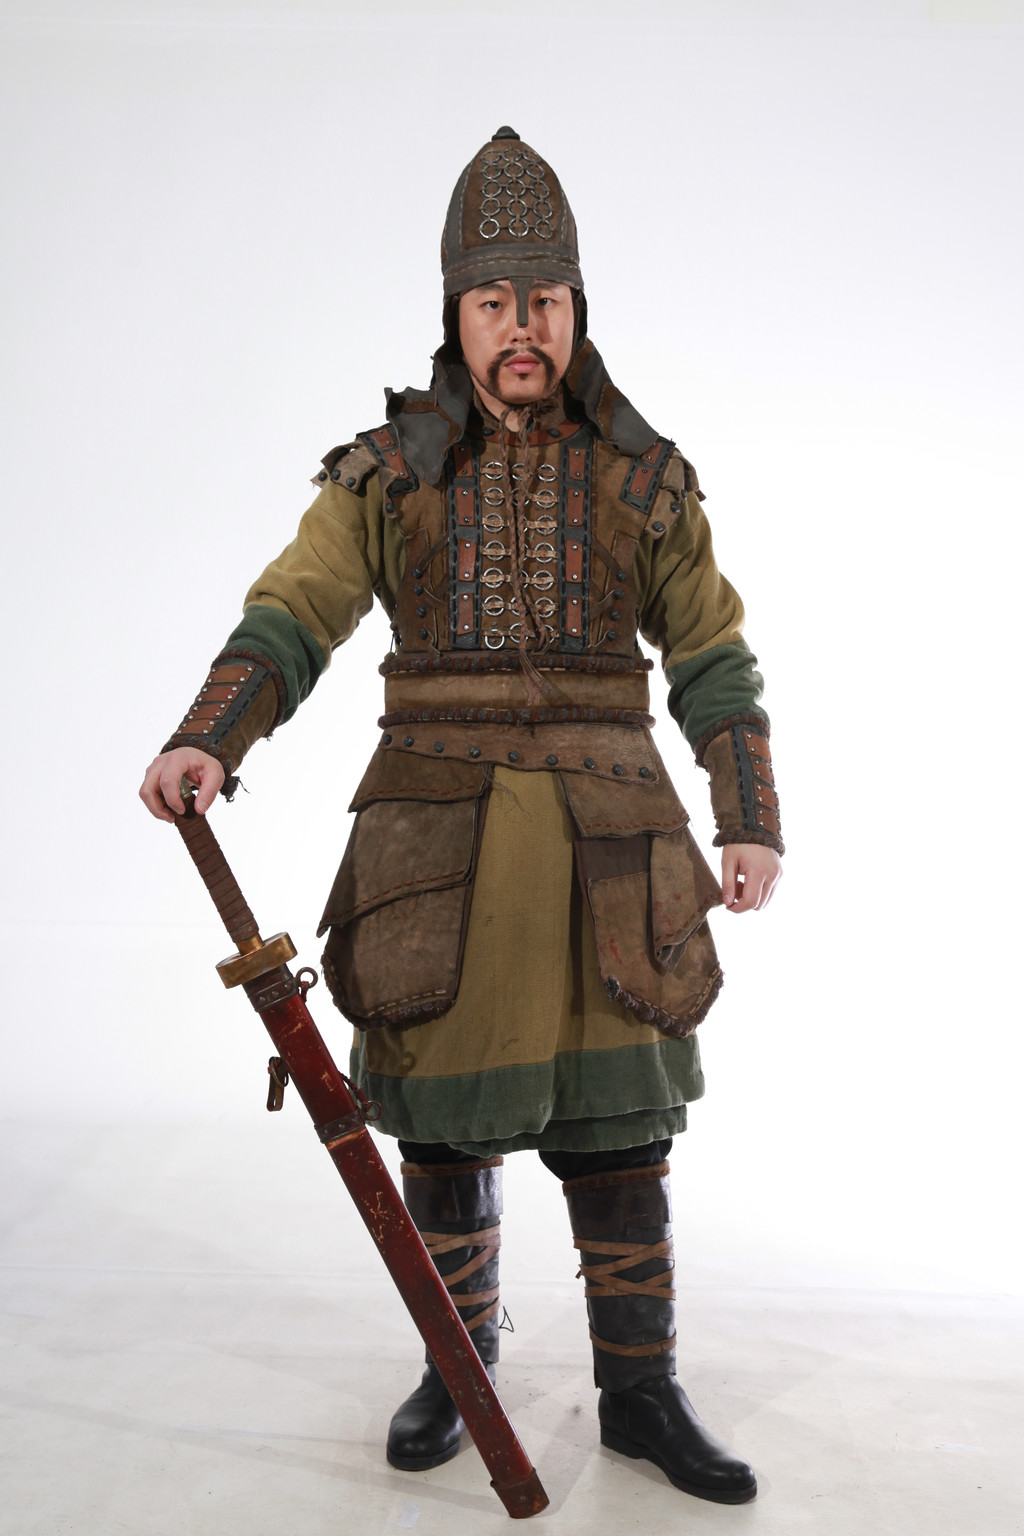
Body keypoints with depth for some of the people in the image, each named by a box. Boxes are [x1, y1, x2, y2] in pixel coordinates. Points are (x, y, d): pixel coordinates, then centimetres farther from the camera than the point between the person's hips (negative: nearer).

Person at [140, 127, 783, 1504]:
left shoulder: (641, 478, 7)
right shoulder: (386, 474, 5)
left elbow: (714, 659, 7)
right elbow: (288, 620, -5)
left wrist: (753, 821, -2)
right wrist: (205, 744, -24)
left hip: (604, 836, 1)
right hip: (439, 835, 0)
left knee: (618, 1117, 3)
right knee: (447, 1116, 8)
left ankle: (641, 1393, 19)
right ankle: (458, 1370, 28)